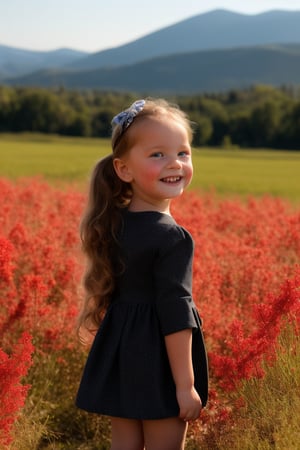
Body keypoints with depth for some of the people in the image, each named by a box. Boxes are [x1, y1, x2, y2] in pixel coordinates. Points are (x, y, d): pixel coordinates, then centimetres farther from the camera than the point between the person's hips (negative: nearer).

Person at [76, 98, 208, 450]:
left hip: (119, 356, 7)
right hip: (160, 363, -7)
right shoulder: (173, 238, -20)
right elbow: (175, 315, -21)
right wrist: (186, 386, -17)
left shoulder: (112, 224, 3)